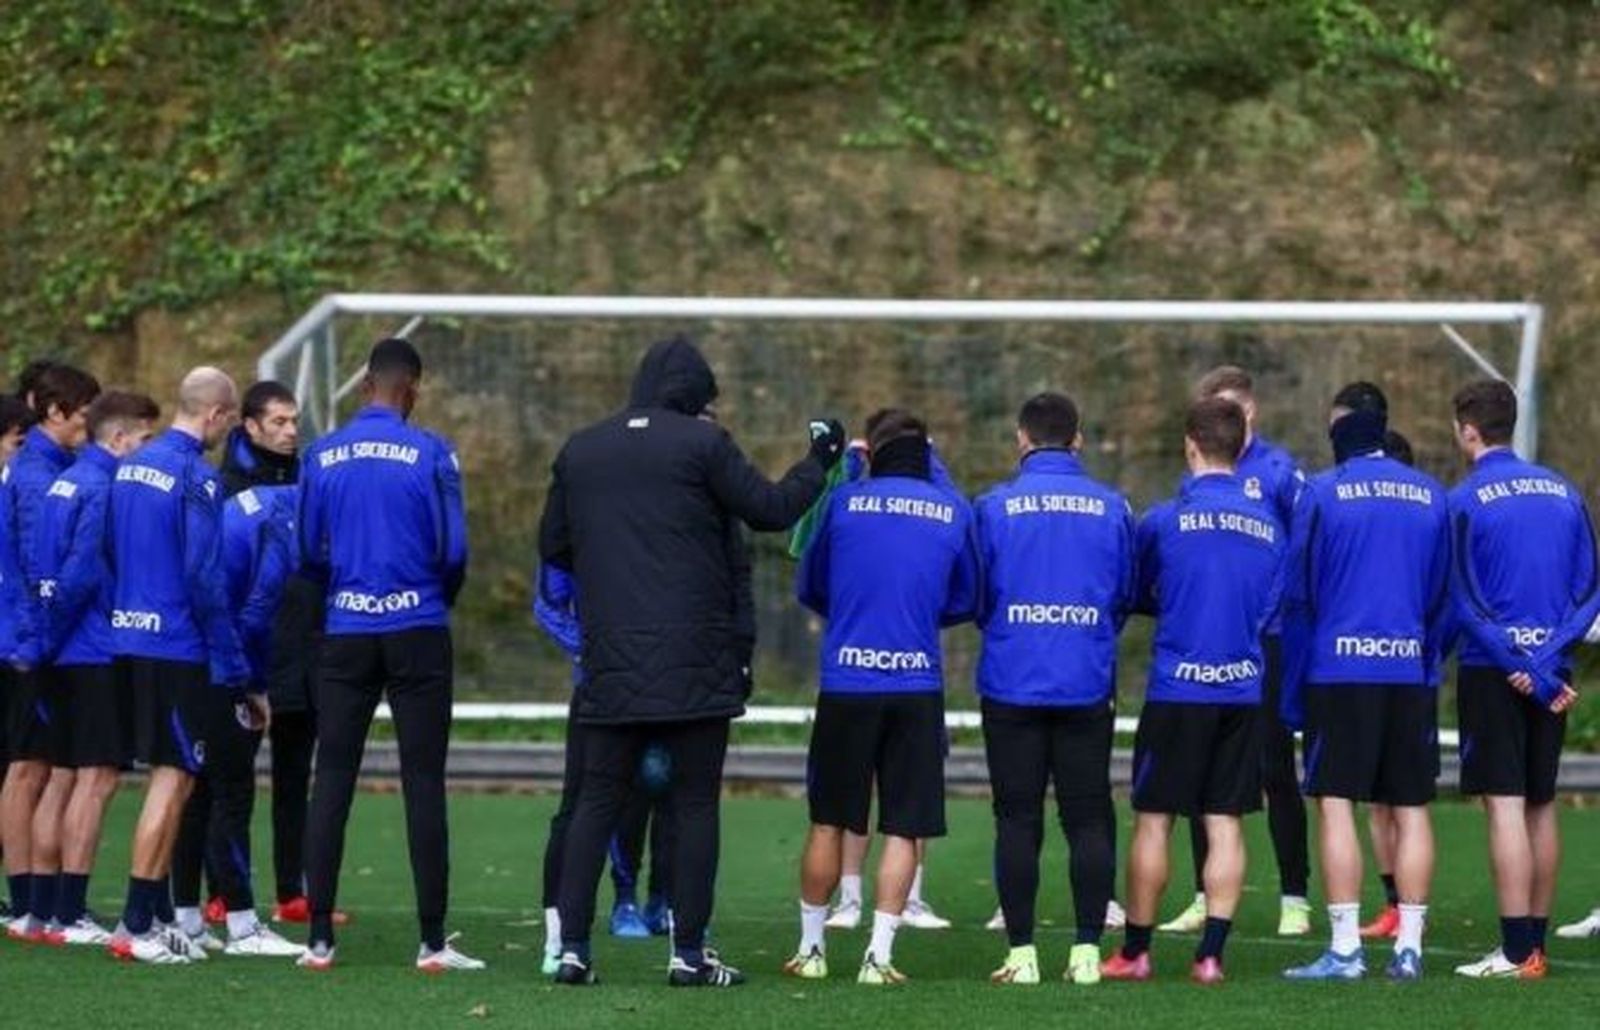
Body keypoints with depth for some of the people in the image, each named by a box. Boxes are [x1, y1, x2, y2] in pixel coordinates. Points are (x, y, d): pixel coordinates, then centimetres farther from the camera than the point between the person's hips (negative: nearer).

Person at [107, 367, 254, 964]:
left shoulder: (131, 467, 11)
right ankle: (138, 926, -5)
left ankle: (157, 914, 16)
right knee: (173, 779, -4)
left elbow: (109, 556, 15)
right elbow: (205, 579, -16)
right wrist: (235, 673, -11)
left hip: (130, 641, 8)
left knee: (169, 776, 15)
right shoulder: (197, 478, -14)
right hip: (178, 648, -8)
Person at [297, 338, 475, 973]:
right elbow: (453, 549, -6)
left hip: (344, 634, 2)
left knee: (332, 781, 6)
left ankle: (319, 938, 4)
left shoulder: (321, 457, 2)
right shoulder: (430, 455, -7)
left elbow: (308, 553, 5)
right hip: (417, 631, -2)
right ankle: (433, 941, 1)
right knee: (423, 783, 1)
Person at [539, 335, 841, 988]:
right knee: (695, 805, 2)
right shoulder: (702, 443, -4)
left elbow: (553, 548, 15)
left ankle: (572, 945, 1)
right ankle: (689, 953, 1)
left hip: (610, 659, 4)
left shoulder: (579, 450, 10)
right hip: (694, 660, -4)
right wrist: (820, 461, 14)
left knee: (597, 801, 8)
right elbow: (770, 510, -2)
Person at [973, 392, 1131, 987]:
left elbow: (976, 595, 5)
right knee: (1089, 819, 7)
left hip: (1012, 685, -1)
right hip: (1088, 686, 1)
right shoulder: (1111, 508, 1)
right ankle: (1087, 949, 4)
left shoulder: (995, 507, -3)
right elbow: (1127, 595, 10)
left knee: (1018, 820, 4)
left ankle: (1022, 953, 2)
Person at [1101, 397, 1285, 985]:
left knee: (1153, 819, 5)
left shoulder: (1164, 521, -7)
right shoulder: (1267, 526, 4)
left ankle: (1135, 952, 10)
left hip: (1177, 689, -3)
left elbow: (1135, 596, 9)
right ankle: (1211, 955, 2)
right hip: (1244, 690, 3)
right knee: (1225, 822, 5)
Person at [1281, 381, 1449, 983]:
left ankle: (1345, 948, -7)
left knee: (1337, 804, -2)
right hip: (1410, 671, 4)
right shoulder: (1430, 496, 9)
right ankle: (1409, 945, 6)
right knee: (1411, 810, 7)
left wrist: (1292, 690, 5)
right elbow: (1443, 595, 13)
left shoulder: (1322, 494, -3)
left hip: (1340, 669, -4)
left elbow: (1297, 595, -1)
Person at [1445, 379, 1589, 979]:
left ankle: (1517, 951, -9)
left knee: (1505, 805, -6)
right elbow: (1588, 585, 8)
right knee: (1541, 805, 12)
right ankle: (1535, 943, 17)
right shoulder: (1564, 492, 10)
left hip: (1494, 671, -5)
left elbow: (1463, 600, -10)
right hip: (1553, 673, 6)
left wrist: (1512, 664, -9)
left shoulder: (1465, 501, -6)